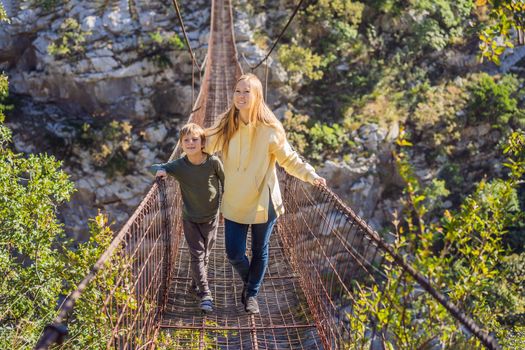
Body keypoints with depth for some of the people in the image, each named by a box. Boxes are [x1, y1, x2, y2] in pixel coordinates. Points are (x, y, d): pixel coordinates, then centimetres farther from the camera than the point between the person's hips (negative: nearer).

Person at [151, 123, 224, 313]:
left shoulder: (213, 162, -18)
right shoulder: (179, 165, -16)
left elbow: (225, 183, -2)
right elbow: (155, 167, -3)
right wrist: (160, 171, -27)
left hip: (211, 216, 0)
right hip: (190, 218, 0)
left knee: (205, 254, 15)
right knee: (197, 254, -3)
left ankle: (197, 280, 39)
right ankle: (205, 294, -2)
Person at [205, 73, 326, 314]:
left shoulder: (270, 129, -12)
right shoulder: (226, 126, -5)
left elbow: (289, 159, -2)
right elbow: (205, 145, 7)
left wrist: (310, 175, -16)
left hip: (263, 201, -1)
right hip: (234, 202, 2)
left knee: (260, 251, 13)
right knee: (234, 254, 2)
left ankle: (251, 294, 36)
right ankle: (249, 282, 36)